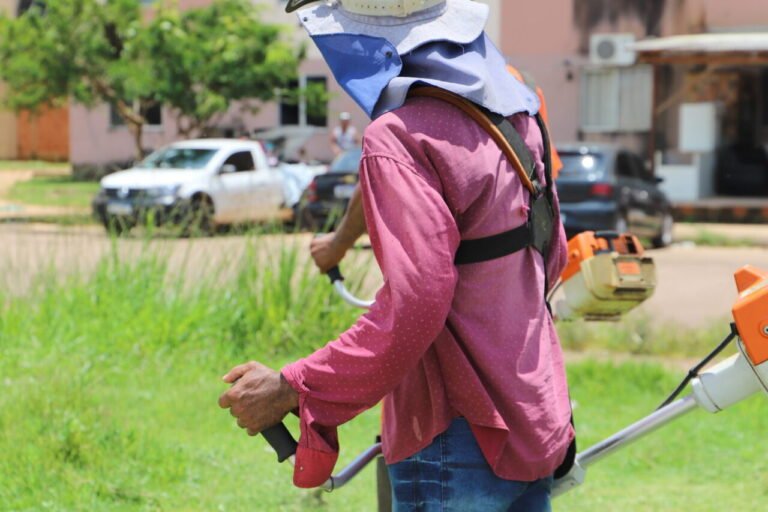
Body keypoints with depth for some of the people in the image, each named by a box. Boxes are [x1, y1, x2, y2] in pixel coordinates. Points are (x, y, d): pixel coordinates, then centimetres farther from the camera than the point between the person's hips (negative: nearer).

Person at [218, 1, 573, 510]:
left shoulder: (400, 137, -20)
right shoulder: (514, 112, 7)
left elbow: (413, 307, -26)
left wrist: (289, 390, -21)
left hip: (460, 441, -9)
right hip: (538, 417, 9)